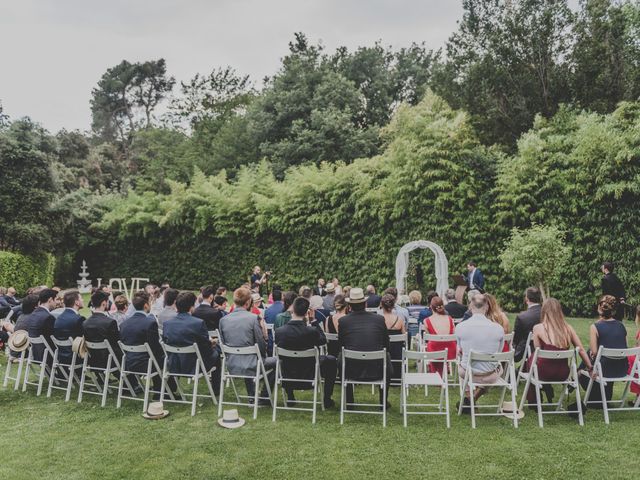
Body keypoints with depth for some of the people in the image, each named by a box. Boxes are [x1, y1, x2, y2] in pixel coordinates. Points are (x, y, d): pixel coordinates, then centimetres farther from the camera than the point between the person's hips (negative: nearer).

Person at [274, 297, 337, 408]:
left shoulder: (279, 331, -18)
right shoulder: (311, 331, -26)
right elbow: (323, 340, -3)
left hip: (287, 376, 3)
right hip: (309, 376, -3)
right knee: (331, 361, 21)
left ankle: (290, 398, 38)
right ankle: (327, 399, 26)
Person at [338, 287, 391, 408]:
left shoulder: (343, 321, -2)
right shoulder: (380, 319, 0)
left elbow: (341, 346, 9)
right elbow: (387, 346, 9)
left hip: (352, 371, 0)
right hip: (377, 371, 1)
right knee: (387, 362, 32)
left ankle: (348, 402, 33)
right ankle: (383, 402, 35)